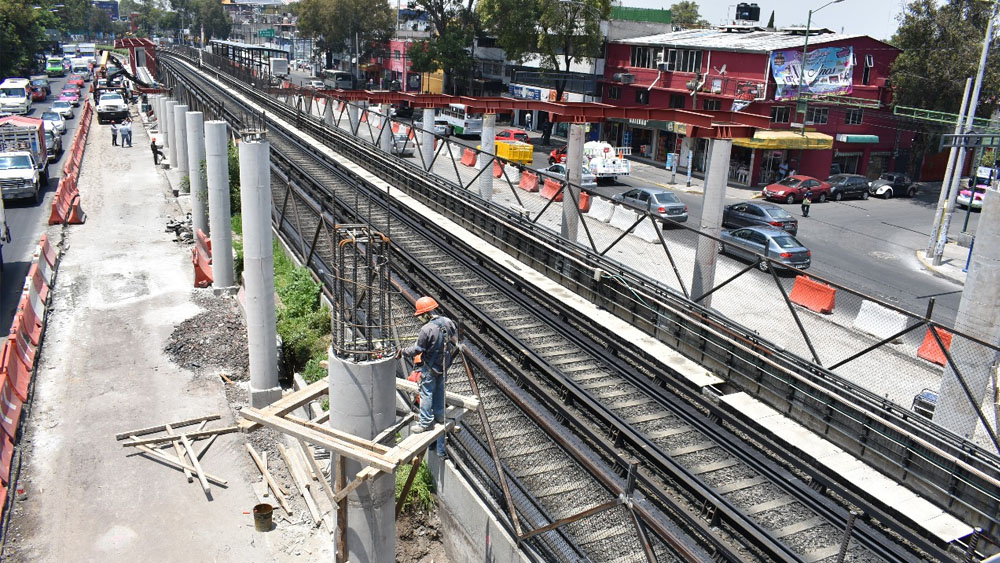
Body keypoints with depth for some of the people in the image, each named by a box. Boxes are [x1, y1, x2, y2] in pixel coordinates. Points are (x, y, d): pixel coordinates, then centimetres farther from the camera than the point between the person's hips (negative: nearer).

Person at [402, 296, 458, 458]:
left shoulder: (426, 329, -25)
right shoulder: (448, 322, -4)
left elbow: (417, 349, -17)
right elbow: (455, 340, 6)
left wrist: (403, 351, -1)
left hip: (430, 367, -7)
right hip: (444, 365, 7)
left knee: (426, 393, 4)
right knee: (439, 391, 20)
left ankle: (425, 423, 11)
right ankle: (439, 416, 31)